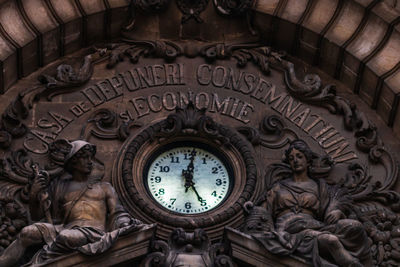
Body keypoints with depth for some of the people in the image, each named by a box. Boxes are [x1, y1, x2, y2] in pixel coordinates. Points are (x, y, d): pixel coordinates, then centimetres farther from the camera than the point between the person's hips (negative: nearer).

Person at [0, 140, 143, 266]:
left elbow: (117, 214, 14)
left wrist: (125, 226, -10)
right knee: (28, 232, -24)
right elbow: (36, 215, 20)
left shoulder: (104, 187, 24)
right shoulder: (59, 186, 24)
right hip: (67, 229, 2)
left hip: (94, 231, -2)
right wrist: (33, 195, 0)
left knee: (65, 237, -36)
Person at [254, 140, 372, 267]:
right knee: (330, 240, -38)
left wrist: (336, 212, -13)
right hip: (289, 231, -3)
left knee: (354, 226, -29)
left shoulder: (318, 186, 25)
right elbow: (265, 211, 19)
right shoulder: (279, 186, 25)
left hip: (313, 227, 3)